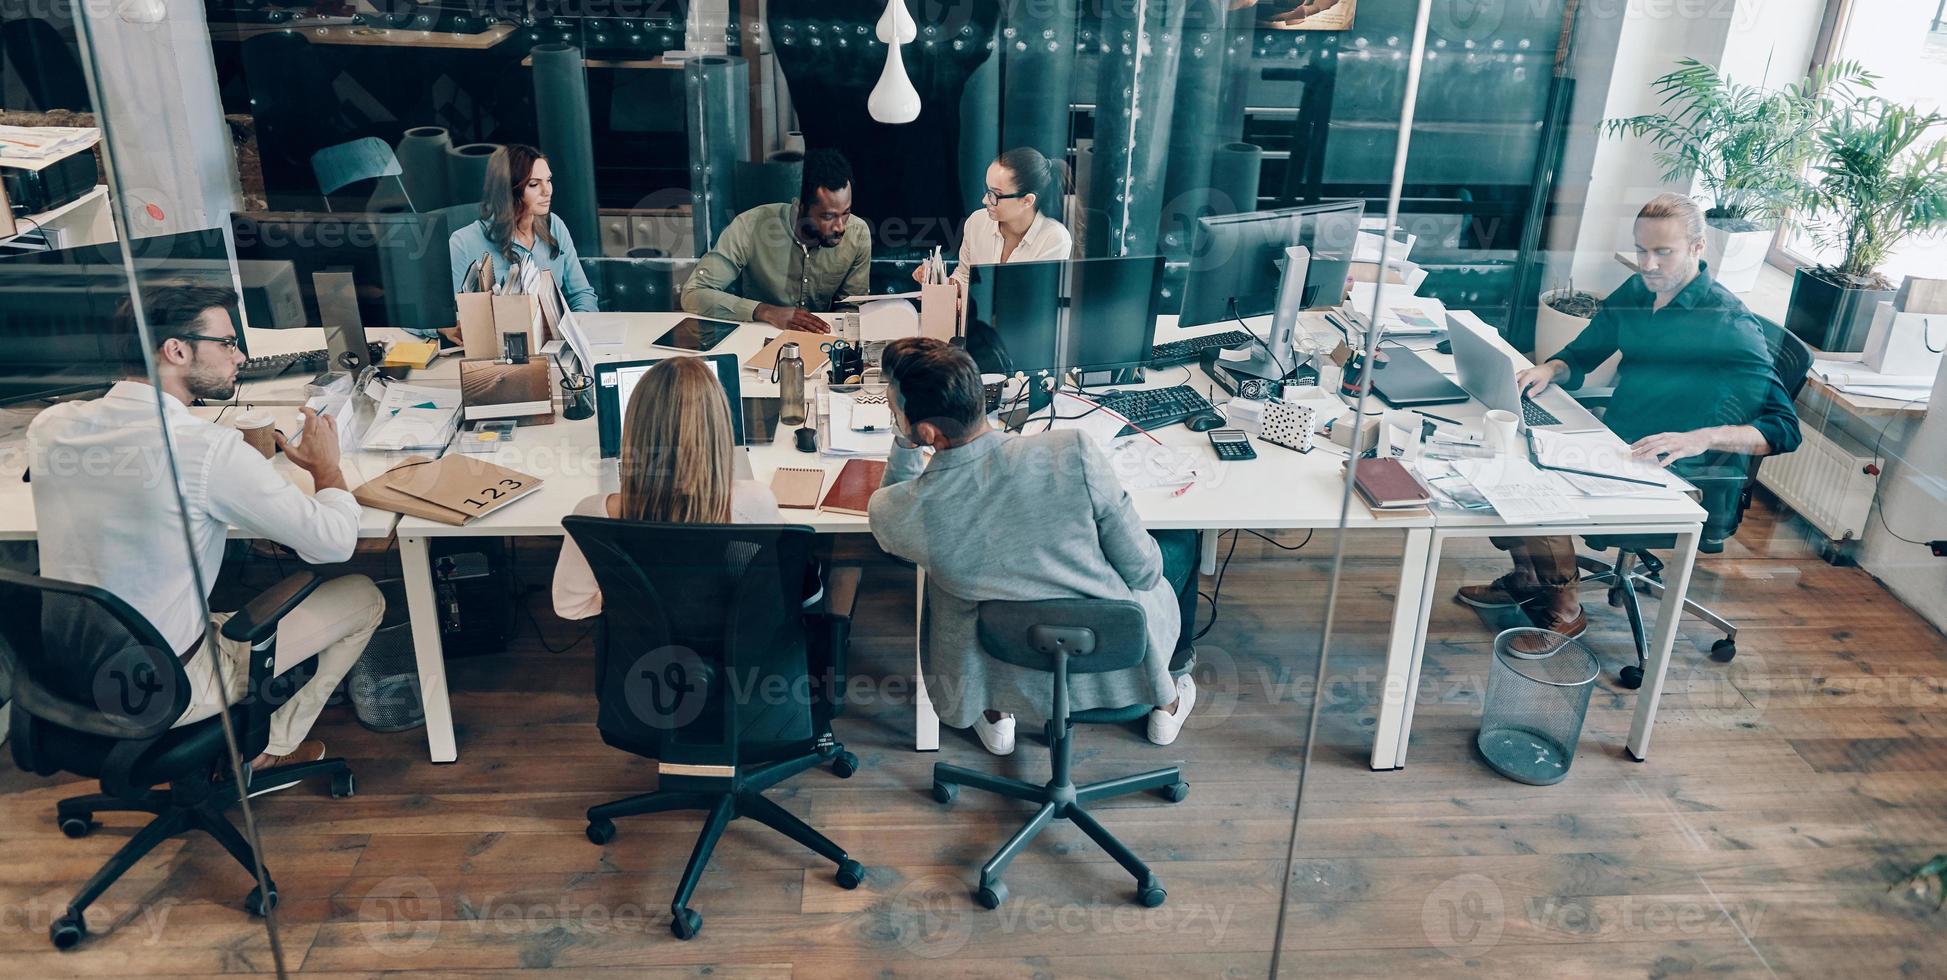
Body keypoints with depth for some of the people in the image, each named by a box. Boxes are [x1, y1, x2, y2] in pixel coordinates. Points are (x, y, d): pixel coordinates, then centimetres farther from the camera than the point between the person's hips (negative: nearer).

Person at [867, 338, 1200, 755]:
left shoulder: (889, 515, -24)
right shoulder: (1073, 453, -30)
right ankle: (1166, 703, 47)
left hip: (1013, 679, 1)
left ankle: (994, 716, 39)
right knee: (1180, 543, 28)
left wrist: (903, 443, -3)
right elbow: (1142, 571, -15)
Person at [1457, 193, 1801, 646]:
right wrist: (1549, 370, -11)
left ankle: (1560, 602, 1)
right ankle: (1527, 576, 14)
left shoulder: (1732, 327, -18)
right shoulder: (1636, 293, 4)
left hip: (1675, 478, -7)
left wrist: (1702, 438, -36)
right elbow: (1580, 357, 13)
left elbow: (1784, 429, -20)